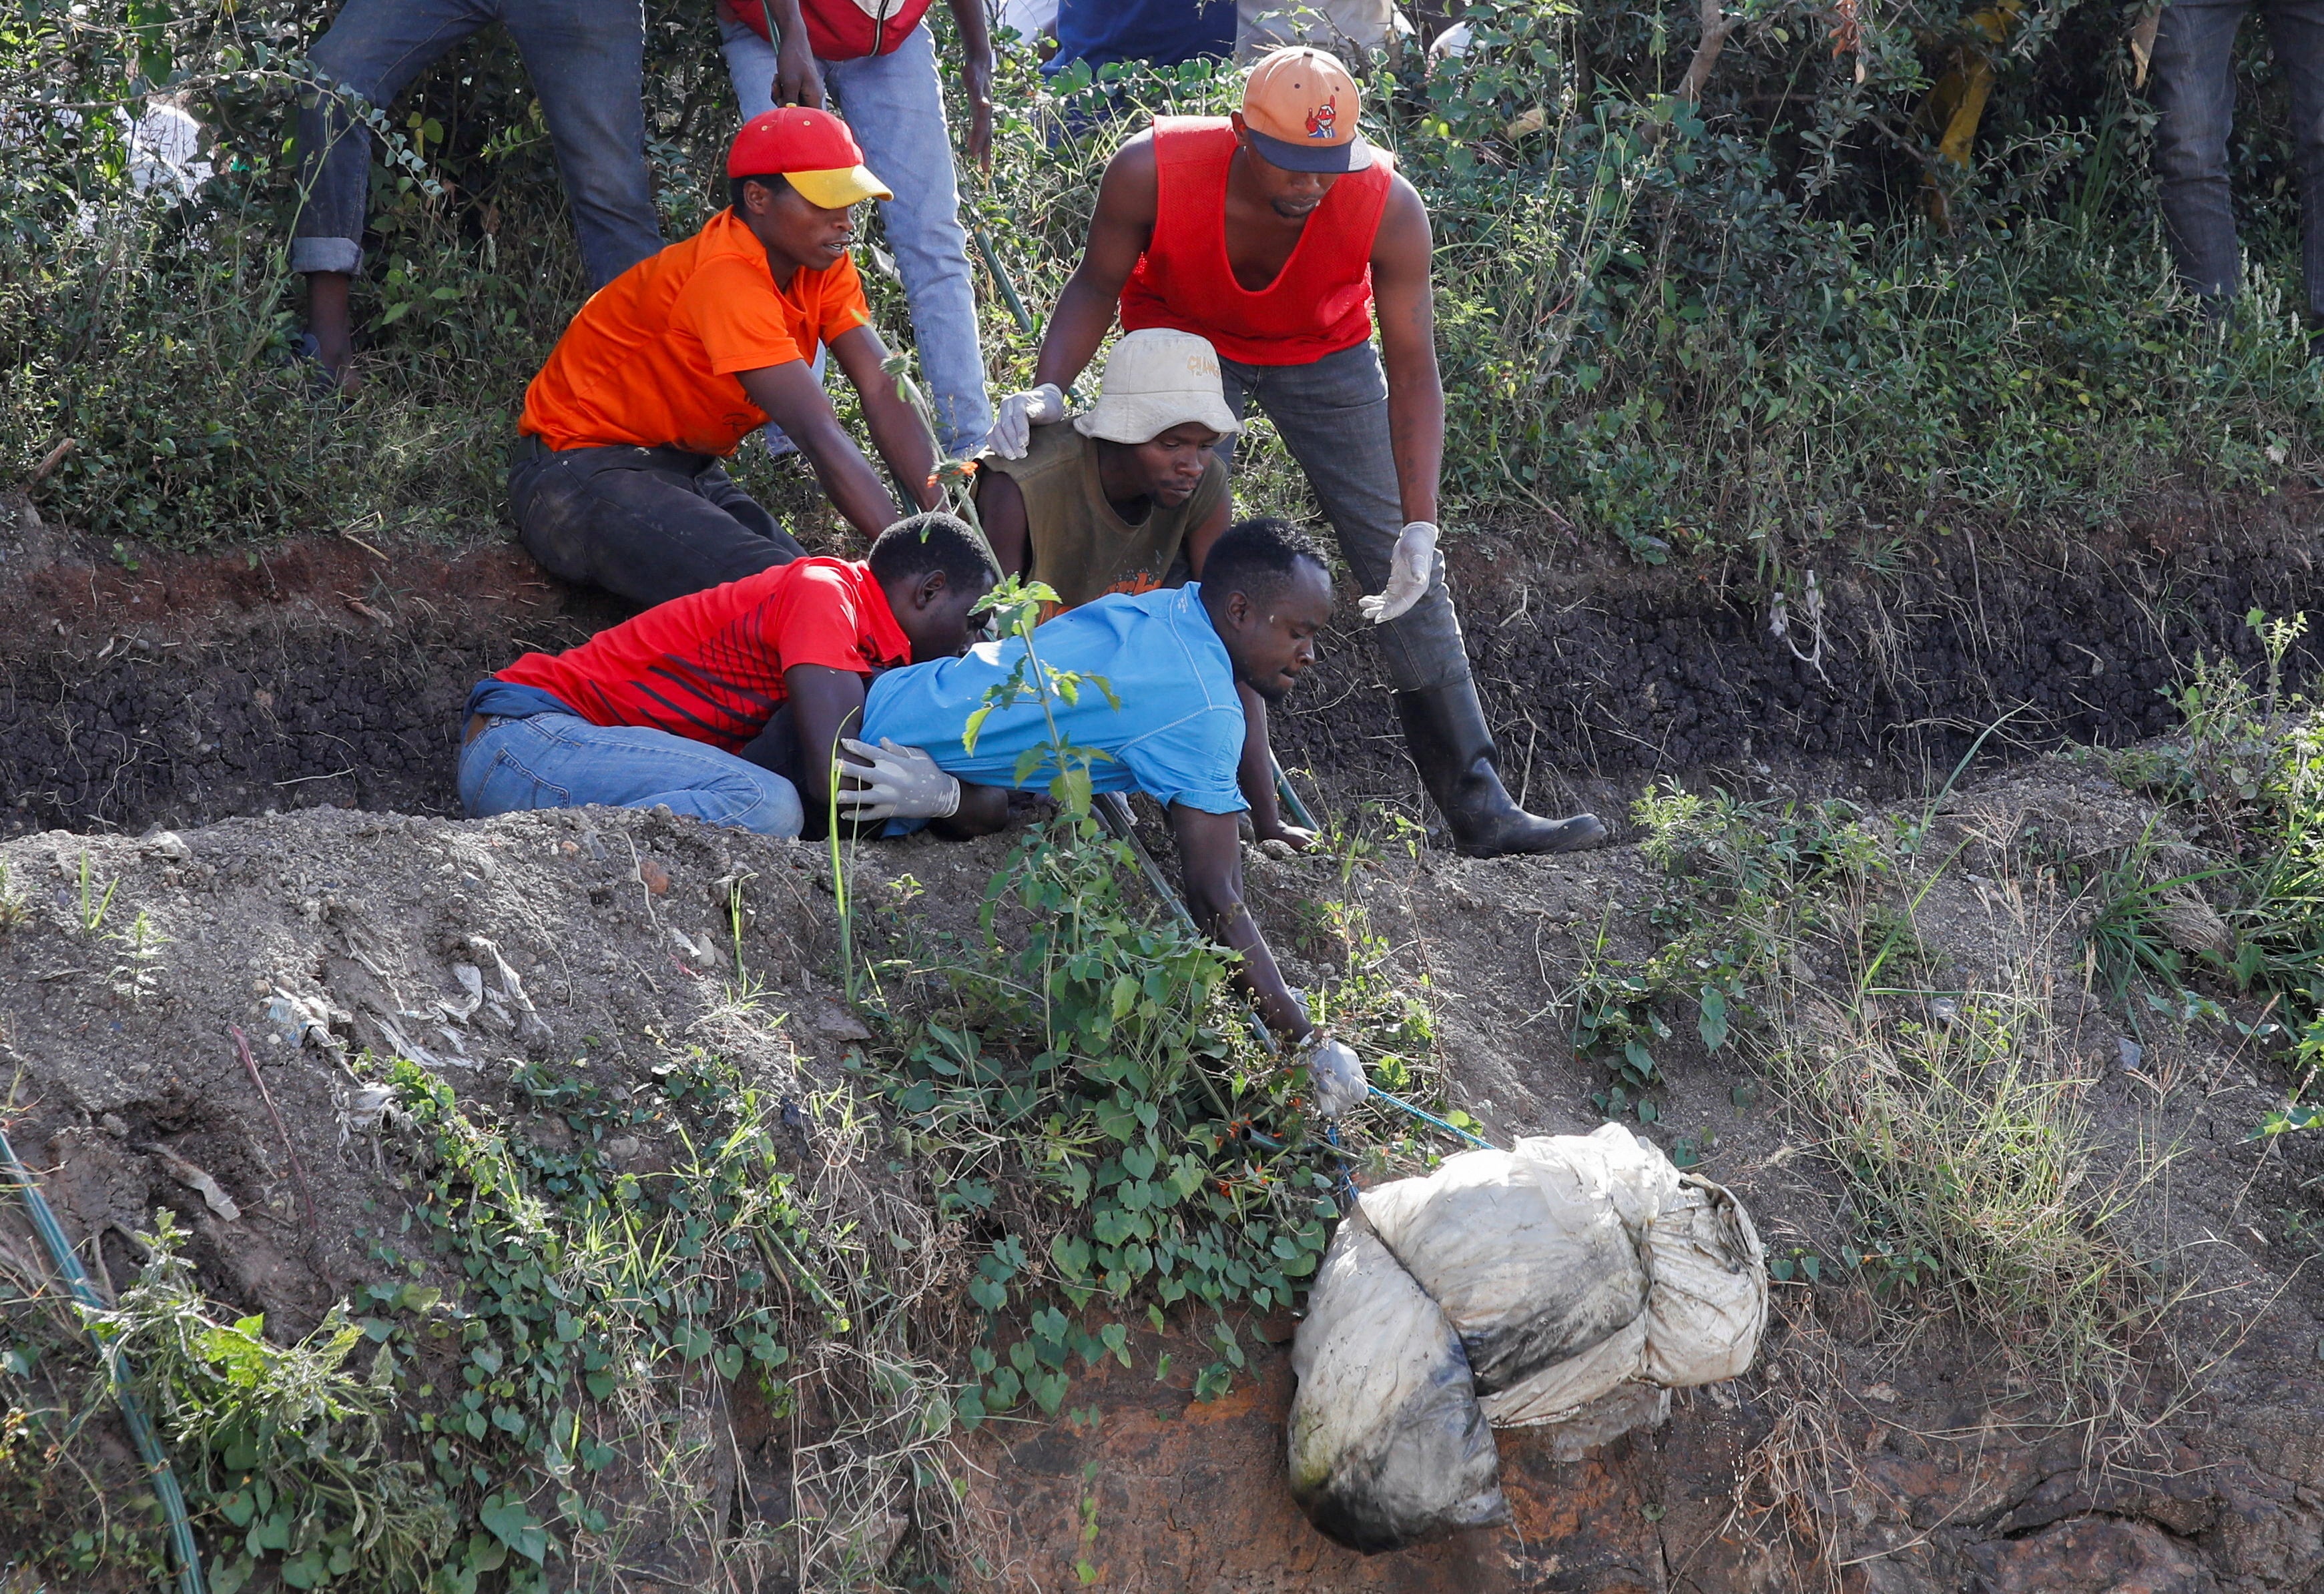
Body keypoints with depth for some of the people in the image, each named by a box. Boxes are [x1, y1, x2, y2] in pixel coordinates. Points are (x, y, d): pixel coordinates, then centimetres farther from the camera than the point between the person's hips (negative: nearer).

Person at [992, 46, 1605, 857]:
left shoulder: (1388, 209, -33)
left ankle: (1478, 807, -2)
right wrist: (1048, 388, -32)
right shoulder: (1151, 172, -34)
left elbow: (1413, 371, -26)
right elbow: (1097, 286, -15)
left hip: (1324, 355, 0)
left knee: (1405, 574, -5)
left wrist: (1420, 525, -33)